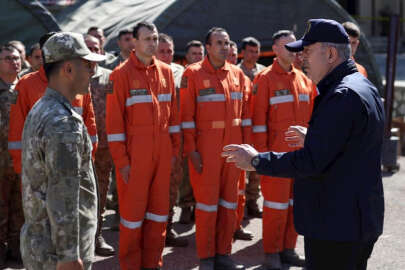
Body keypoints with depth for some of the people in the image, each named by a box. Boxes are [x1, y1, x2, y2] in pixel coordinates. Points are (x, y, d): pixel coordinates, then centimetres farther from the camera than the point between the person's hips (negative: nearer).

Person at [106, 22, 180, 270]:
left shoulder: (166, 71, 8)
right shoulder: (122, 74, -6)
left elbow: (173, 112, 13)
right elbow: (114, 120, -8)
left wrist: (175, 148, 9)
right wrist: (121, 160, -11)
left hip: (162, 152, 5)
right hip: (135, 152, -5)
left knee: (159, 206, 10)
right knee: (133, 208, 3)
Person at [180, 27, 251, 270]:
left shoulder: (237, 74, 9)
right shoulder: (193, 73, -4)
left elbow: (244, 111, 11)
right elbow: (187, 114, -7)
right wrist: (191, 149, -12)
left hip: (232, 149, 5)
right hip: (206, 149, -5)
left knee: (229, 202, 10)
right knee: (207, 203, 1)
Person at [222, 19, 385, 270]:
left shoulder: (343, 96, -21)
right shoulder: (365, 87, 12)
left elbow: (311, 162, -24)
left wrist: (256, 161, -15)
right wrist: (311, 138, 24)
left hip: (337, 226, -11)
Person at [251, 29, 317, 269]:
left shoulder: (303, 79, 12)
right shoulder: (265, 78, -5)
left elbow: (311, 114, 15)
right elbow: (258, 117, -9)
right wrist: (262, 151, -13)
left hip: (301, 151, 6)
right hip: (276, 152, -6)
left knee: (295, 201, 11)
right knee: (276, 203, -1)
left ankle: (288, 249, 22)